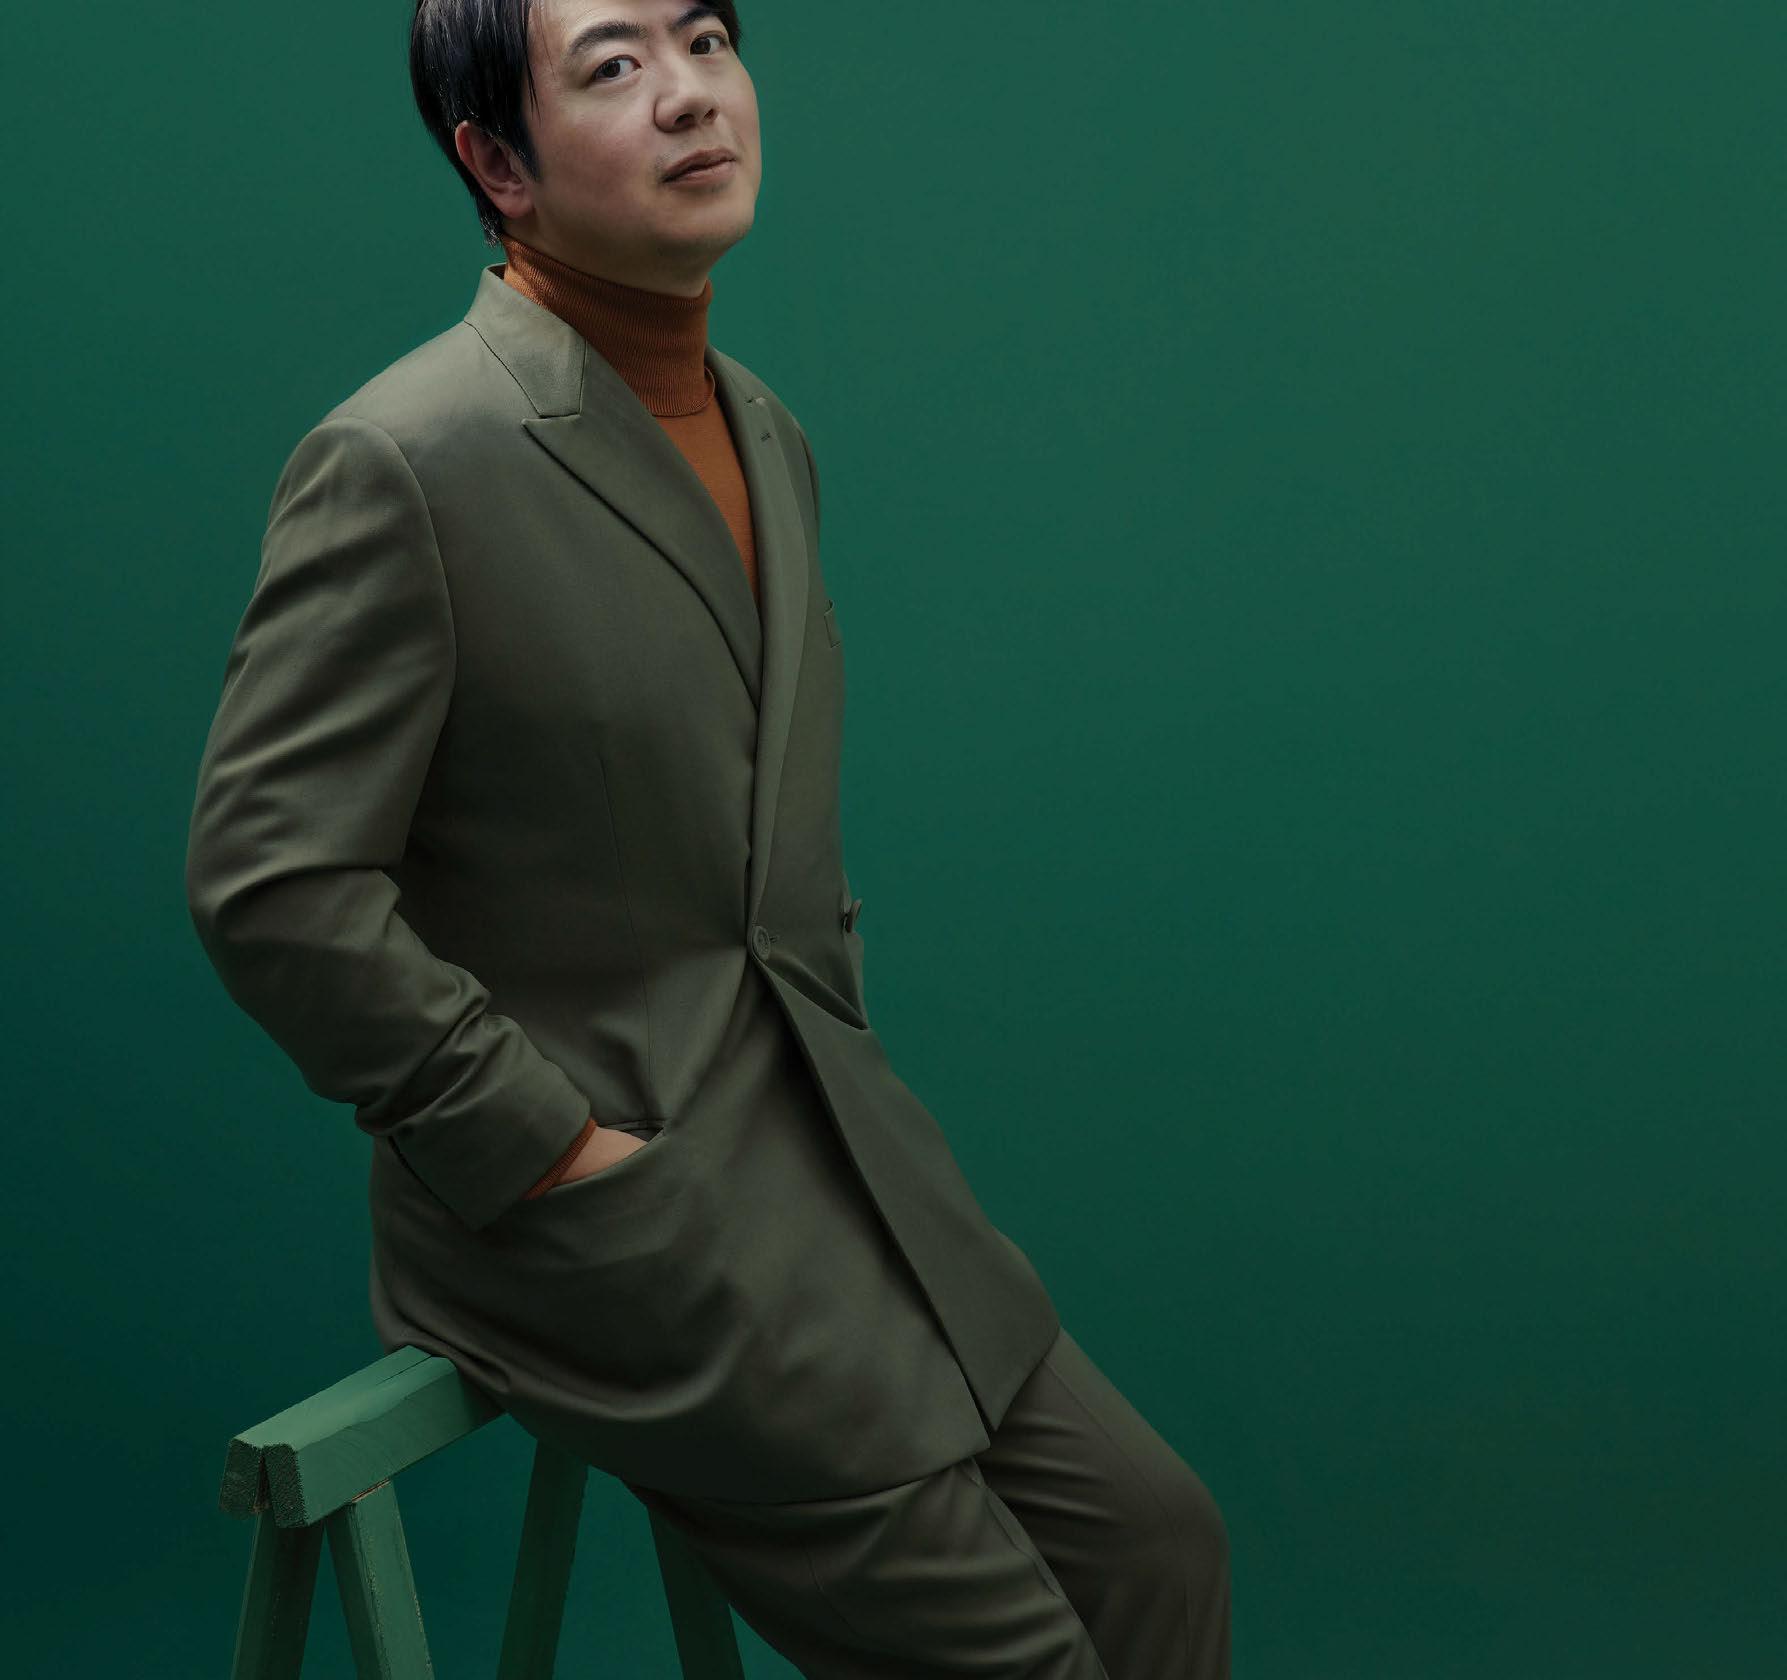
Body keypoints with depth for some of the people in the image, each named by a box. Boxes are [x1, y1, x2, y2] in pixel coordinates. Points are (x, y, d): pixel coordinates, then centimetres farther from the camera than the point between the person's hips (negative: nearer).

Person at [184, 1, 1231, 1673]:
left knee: (1157, 1541, 6)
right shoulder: (399, 464, -17)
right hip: (586, 1210, -8)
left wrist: (844, 1069, 12)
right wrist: (554, 1146, -17)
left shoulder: (769, 438, 11)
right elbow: (270, 881, -19)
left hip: (830, 1159, 8)